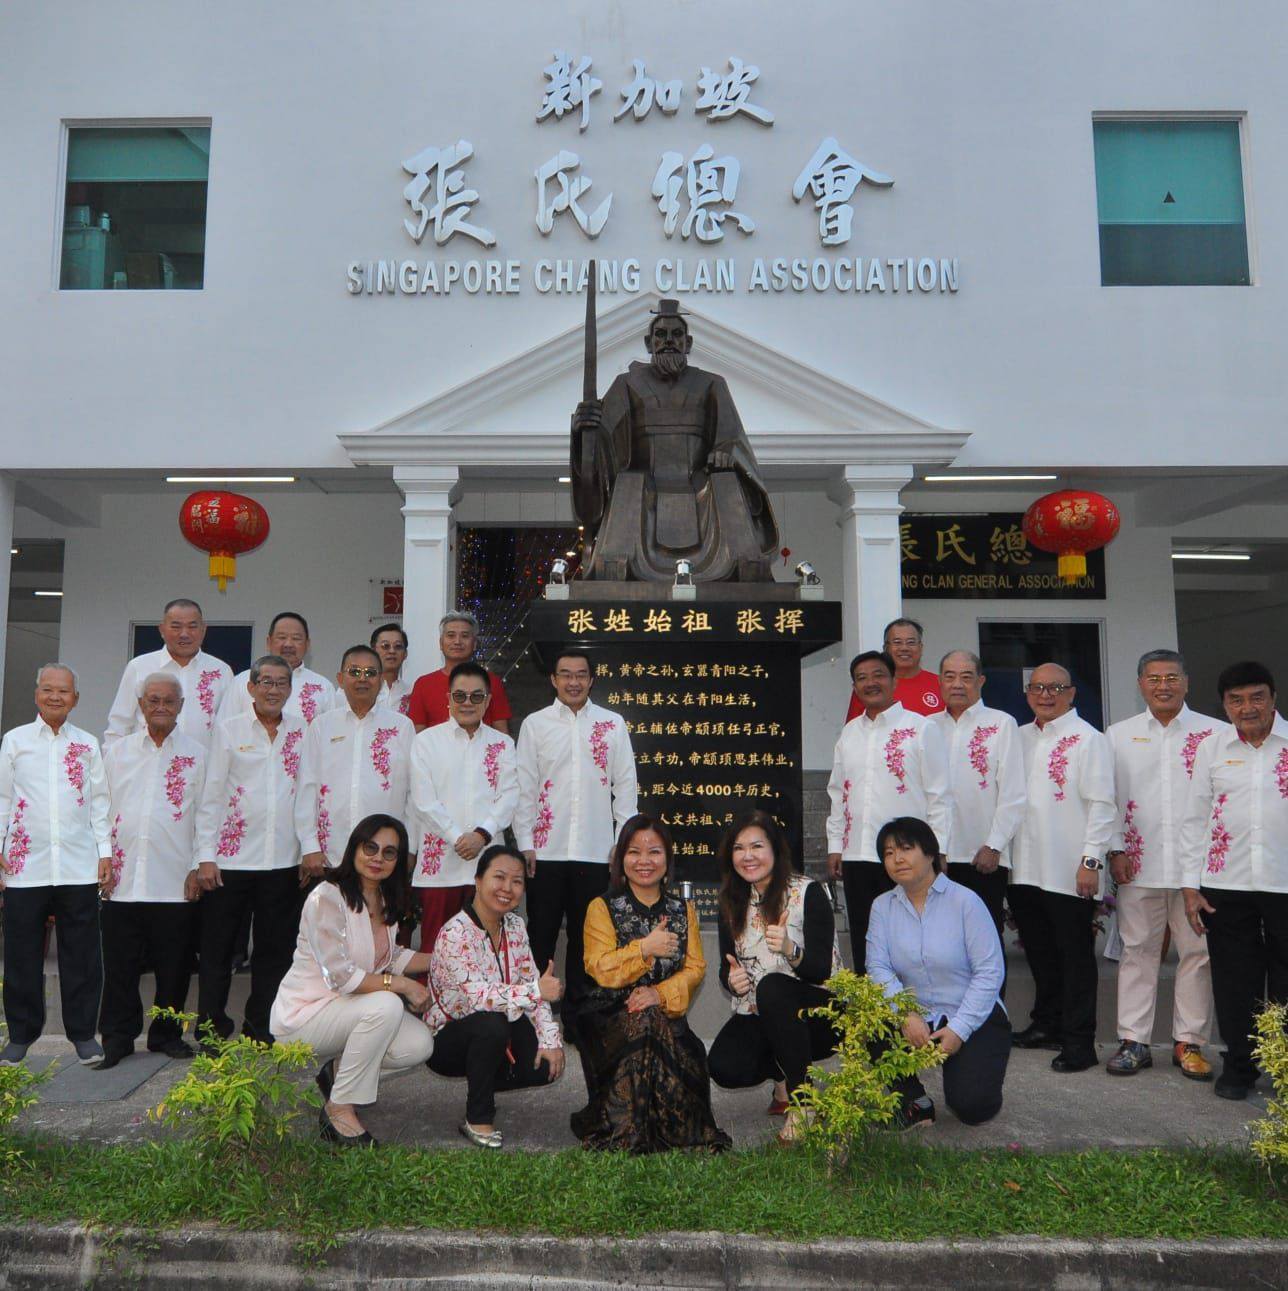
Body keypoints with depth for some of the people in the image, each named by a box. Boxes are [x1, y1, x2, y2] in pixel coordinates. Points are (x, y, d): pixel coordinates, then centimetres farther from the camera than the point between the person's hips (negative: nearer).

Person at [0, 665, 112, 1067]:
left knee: (81, 955, 5)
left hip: (79, 867, 0)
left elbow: (99, 802, 9)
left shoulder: (88, 744, 8)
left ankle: (83, 1033, 16)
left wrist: (105, 853, 3)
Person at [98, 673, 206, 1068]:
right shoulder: (117, 751, 11)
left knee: (173, 966, 6)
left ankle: (166, 1034, 21)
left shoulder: (196, 755, 4)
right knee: (120, 965, 6)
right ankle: (117, 1037, 20)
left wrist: (198, 867, -4)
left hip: (176, 882, -1)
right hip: (122, 879, 2)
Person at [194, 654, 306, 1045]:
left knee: (275, 950, 9)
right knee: (217, 949, 7)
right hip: (231, 858, -2)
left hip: (284, 861, 2)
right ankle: (212, 1030, 20)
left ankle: (260, 1029, 22)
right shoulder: (229, 730, 2)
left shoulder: (302, 733, 7)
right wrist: (206, 855, -4)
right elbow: (211, 796, 0)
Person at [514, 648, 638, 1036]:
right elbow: (525, 786, 2)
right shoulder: (535, 723, 3)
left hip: (596, 850, 1)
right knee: (541, 936, 7)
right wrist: (525, 843, -3)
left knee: (586, 936, 9)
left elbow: (625, 785, 5)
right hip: (546, 849, 0)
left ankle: (576, 1016, 22)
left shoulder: (612, 724, 4)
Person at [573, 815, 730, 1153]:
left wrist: (660, 994, -16)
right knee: (644, 1024, -34)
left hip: (668, 1015, 2)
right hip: (609, 1018, -2)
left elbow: (696, 968, 2)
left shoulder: (683, 909, 13)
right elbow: (600, 969, -9)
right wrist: (645, 948, -21)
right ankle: (627, 1136, -18)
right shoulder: (602, 908, 3)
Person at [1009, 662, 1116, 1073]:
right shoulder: (1019, 737, 14)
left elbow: (1101, 804, -10)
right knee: (1039, 953, 15)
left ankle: (1078, 1041, 10)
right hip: (1024, 868, 6)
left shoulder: (1088, 739, -5)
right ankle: (1046, 1024, 30)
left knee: (1075, 957, 2)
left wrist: (1091, 859, -14)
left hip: (1068, 871, -6)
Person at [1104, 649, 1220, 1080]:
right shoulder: (1118, 735, 7)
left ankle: (1189, 1042, 19)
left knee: (1197, 952, 6)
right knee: (1138, 951, 7)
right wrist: (1116, 850, 0)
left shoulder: (1215, 733, 2)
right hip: (1138, 864, 1)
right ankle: (1133, 1041, 16)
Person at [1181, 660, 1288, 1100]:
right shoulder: (1212, 749, 5)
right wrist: (1190, 886, 3)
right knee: (1235, 981, 8)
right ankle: (1239, 1064, 23)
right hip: (1225, 885, 1)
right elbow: (1195, 820, 7)